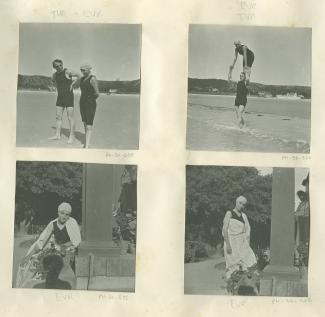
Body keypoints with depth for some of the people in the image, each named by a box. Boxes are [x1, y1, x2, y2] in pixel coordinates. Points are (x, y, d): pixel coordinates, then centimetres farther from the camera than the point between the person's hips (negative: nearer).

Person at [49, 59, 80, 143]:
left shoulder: (67, 72, -12)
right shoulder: (54, 74, 7)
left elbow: (78, 76, 0)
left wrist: (72, 84, -5)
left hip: (69, 96, -6)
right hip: (60, 97, 6)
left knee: (70, 117, -5)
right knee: (58, 117, 7)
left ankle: (72, 136, 1)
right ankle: (57, 135, 15)